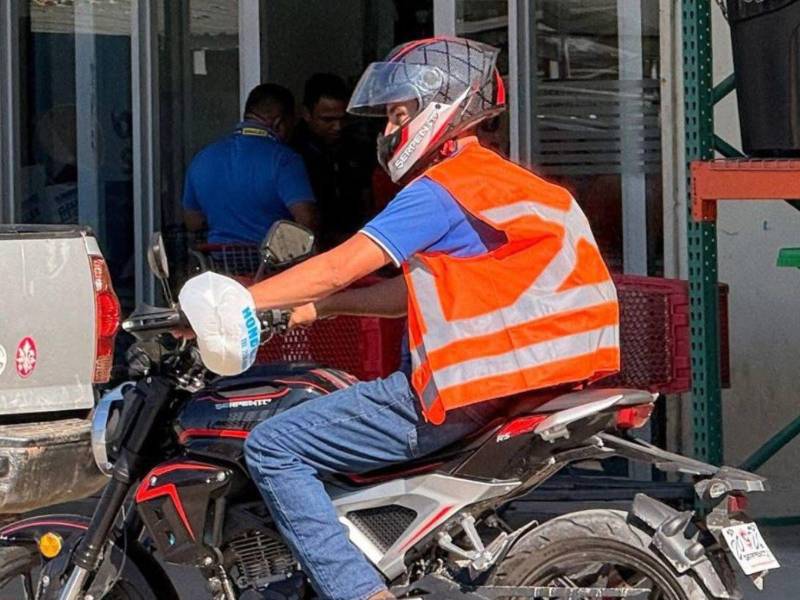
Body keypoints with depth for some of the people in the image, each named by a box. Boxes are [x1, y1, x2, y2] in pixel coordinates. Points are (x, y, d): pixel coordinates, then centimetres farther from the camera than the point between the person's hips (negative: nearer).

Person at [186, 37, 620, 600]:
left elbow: (336, 269, -15)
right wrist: (319, 306, 16)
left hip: (458, 393, -10)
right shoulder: (497, 180, 18)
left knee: (272, 447, -10)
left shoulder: (440, 191, -12)